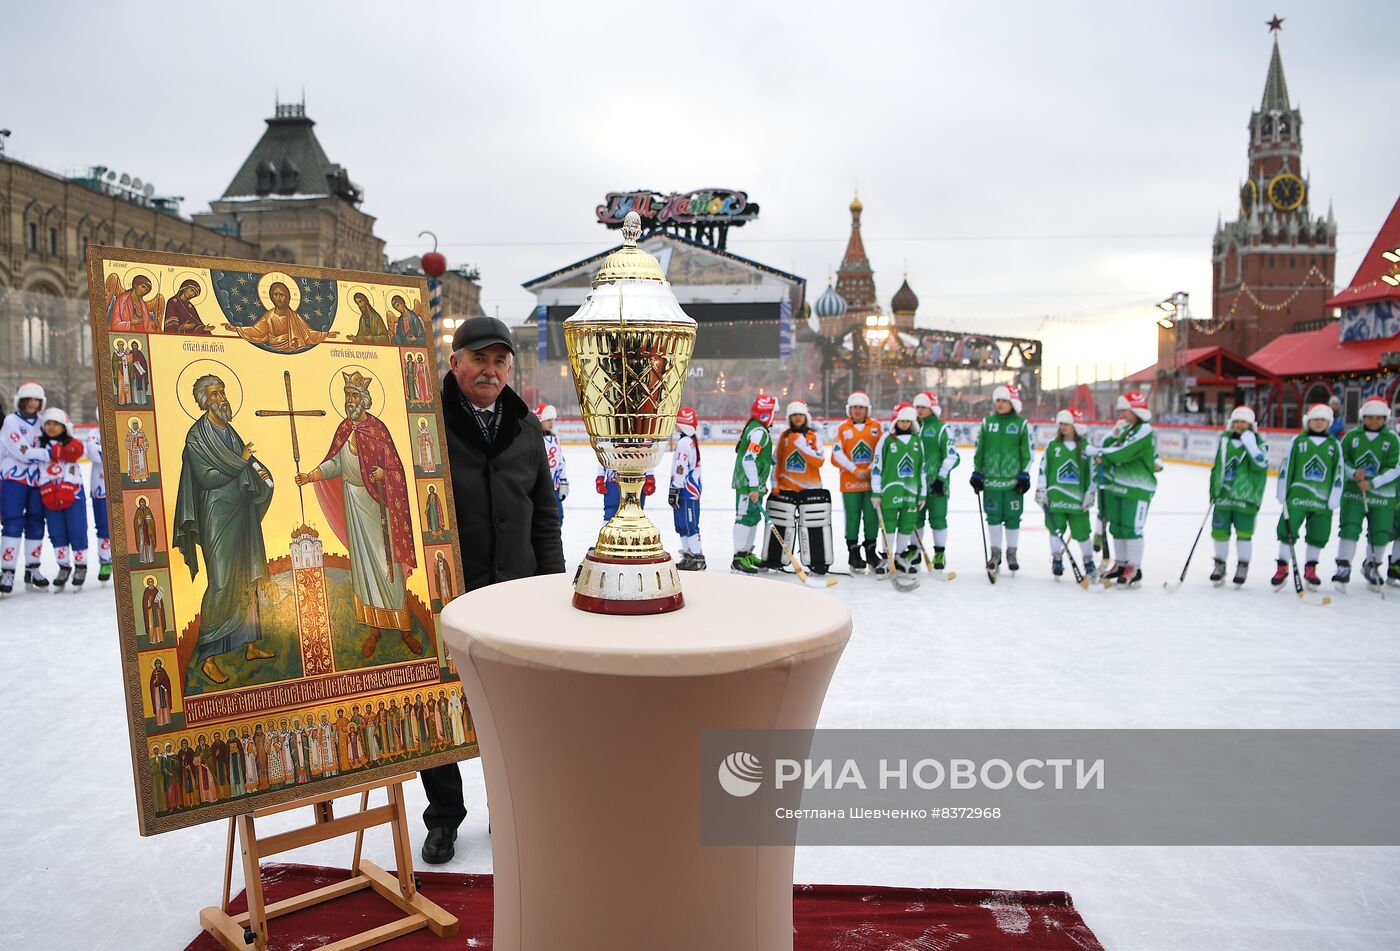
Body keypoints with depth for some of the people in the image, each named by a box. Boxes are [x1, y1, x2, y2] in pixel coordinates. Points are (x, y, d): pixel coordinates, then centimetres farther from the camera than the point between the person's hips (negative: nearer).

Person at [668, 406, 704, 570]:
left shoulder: (684, 442, -17)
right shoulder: (691, 440, 15)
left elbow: (680, 469, -22)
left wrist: (675, 489, -21)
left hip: (687, 492, -10)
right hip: (690, 490, 10)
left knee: (689, 525, -7)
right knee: (682, 525, 15)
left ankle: (697, 558, -3)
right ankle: (688, 556, 21)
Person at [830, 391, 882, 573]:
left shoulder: (875, 426, 8)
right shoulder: (842, 428, 4)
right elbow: (837, 455, -3)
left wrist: (870, 470, -9)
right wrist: (855, 470, -11)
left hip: (872, 480, 1)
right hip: (850, 482, -1)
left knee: (872, 516, 3)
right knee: (852, 517, 1)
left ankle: (870, 552, 16)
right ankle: (853, 553, 10)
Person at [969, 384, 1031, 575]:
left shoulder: (1021, 424, 1)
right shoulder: (987, 422, 7)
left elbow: (1027, 453, 2)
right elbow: (979, 450, 10)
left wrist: (1025, 475, -2)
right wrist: (976, 473, 6)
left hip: (1013, 480, -2)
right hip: (991, 479, 2)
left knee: (1012, 517, 4)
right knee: (993, 516, 5)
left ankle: (1011, 553, 17)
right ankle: (995, 552, 17)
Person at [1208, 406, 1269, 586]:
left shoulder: (1258, 442, -2)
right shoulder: (1225, 439, 10)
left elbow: (1261, 463, -20)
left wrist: (1249, 442, -23)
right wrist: (1213, 490, 15)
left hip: (1246, 497, -4)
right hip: (1223, 495, 4)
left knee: (1244, 533, 0)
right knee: (1220, 531, 7)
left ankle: (1242, 566, 15)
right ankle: (1219, 565, 23)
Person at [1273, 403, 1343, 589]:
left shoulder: (1334, 445, 6)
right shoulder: (1298, 441, 1)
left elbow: (1338, 473, 5)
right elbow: (1286, 466, 1)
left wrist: (1334, 499, -1)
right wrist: (1282, 493, -2)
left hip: (1323, 500, 2)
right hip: (1297, 496, -2)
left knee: (1319, 535, 8)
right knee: (1287, 531, -3)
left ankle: (1310, 570, 23)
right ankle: (1282, 568, 8)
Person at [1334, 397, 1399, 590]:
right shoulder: (1351, 436, 2)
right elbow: (1341, 460, 6)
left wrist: (1372, 483, -17)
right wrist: (1353, 474, -14)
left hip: (1382, 494, 0)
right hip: (1353, 491, 0)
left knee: (1380, 533, 4)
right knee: (1349, 528, -11)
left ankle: (1371, 567, 28)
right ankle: (1343, 567, -1)